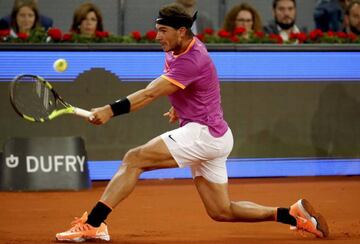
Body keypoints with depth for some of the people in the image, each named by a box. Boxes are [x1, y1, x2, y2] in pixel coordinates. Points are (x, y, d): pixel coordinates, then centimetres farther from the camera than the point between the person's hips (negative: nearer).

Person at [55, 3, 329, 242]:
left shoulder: (191, 60, -20)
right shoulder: (178, 49, 10)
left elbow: (151, 94, -31)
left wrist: (111, 110, -39)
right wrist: (178, 107, 18)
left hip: (203, 133, -10)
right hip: (214, 137, 10)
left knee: (133, 160, -18)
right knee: (221, 211, 13)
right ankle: (294, 214, 14)